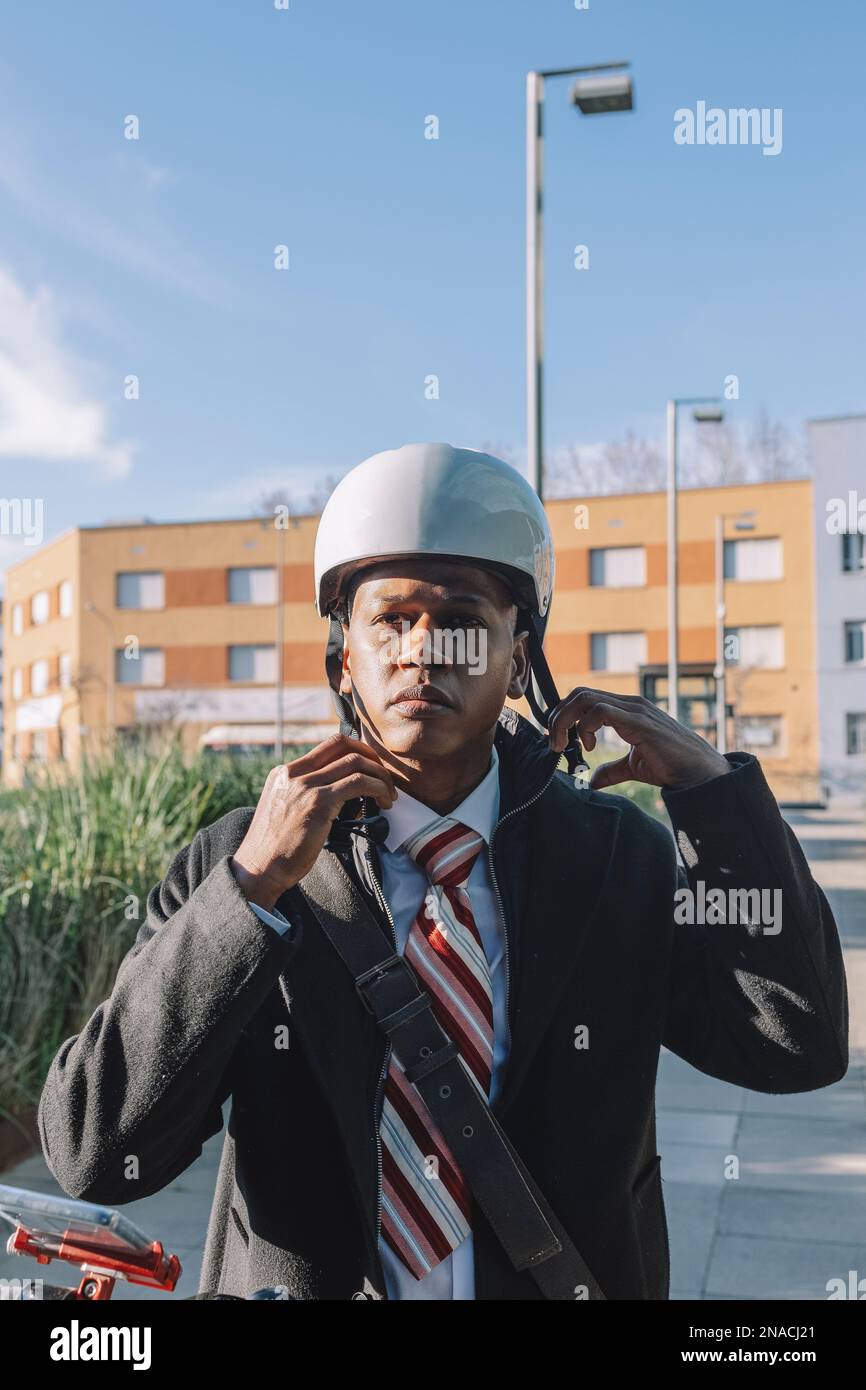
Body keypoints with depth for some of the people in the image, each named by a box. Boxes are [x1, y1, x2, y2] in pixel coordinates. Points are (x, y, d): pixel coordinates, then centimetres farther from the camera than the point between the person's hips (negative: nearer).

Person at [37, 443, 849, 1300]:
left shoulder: (621, 857, -10)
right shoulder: (228, 866, -15)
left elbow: (799, 1049, -15)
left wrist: (709, 782, -21)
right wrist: (252, 885, -31)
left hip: (575, 1279, 2)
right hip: (288, 1281, -1)